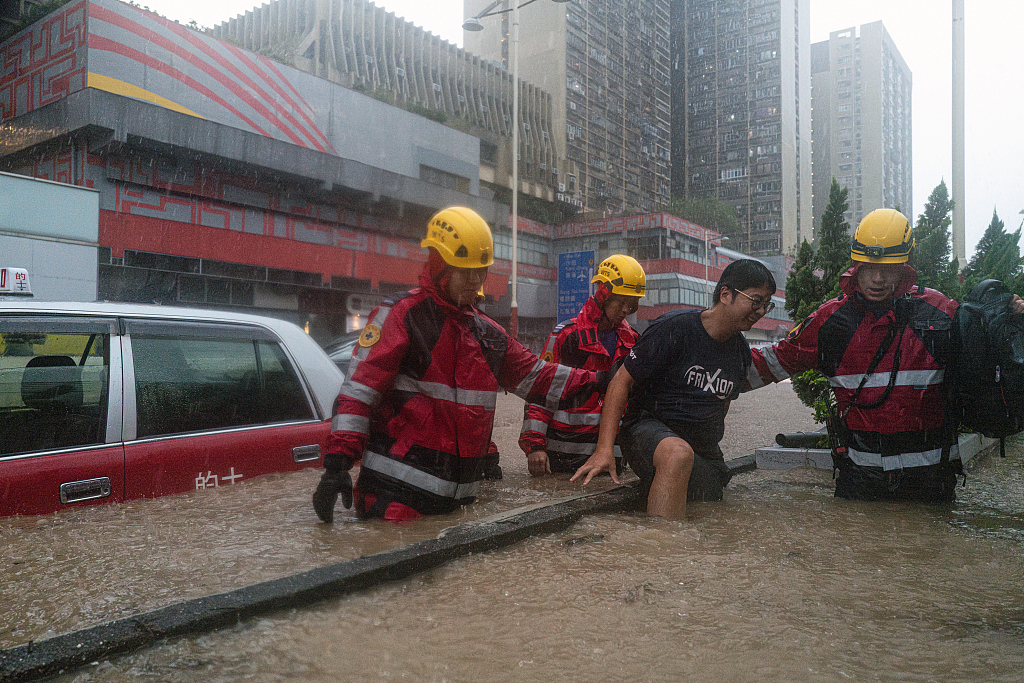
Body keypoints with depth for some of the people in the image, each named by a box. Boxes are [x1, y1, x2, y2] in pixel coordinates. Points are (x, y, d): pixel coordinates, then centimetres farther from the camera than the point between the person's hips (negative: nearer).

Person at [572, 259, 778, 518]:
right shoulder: (675, 327, -13)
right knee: (678, 454, -40)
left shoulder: (742, 351, 10)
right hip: (648, 429, -7)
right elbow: (622, 380, -14)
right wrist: (604, 449, -23)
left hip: (704, 450, 7)